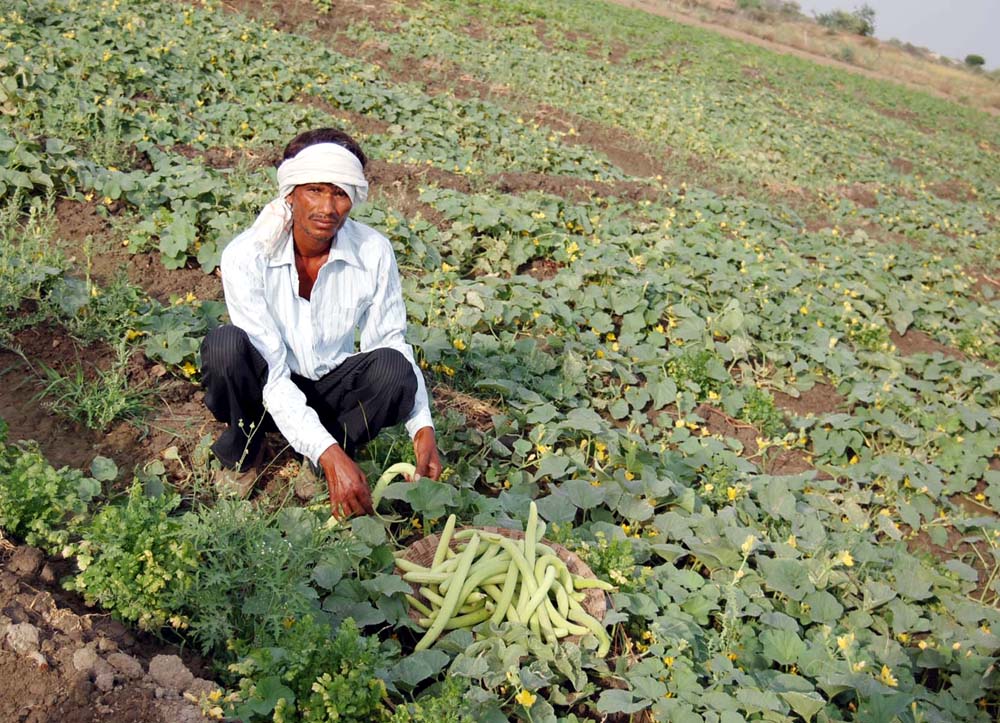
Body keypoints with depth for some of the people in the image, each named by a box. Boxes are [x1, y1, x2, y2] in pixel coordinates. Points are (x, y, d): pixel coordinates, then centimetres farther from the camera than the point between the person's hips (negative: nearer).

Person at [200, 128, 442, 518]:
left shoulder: (374, 251, -16)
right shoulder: (246, 255, -23)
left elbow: (390, 340, -6)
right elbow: (270, 370, -27)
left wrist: (422, 428, -20)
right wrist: (328, 453, -38)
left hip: (331, 387, 2)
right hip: (269, 391, -2)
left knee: (393, 367, -29)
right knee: (226, 344, -33)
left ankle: (320, 469, -5)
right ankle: (242, 452, -3)